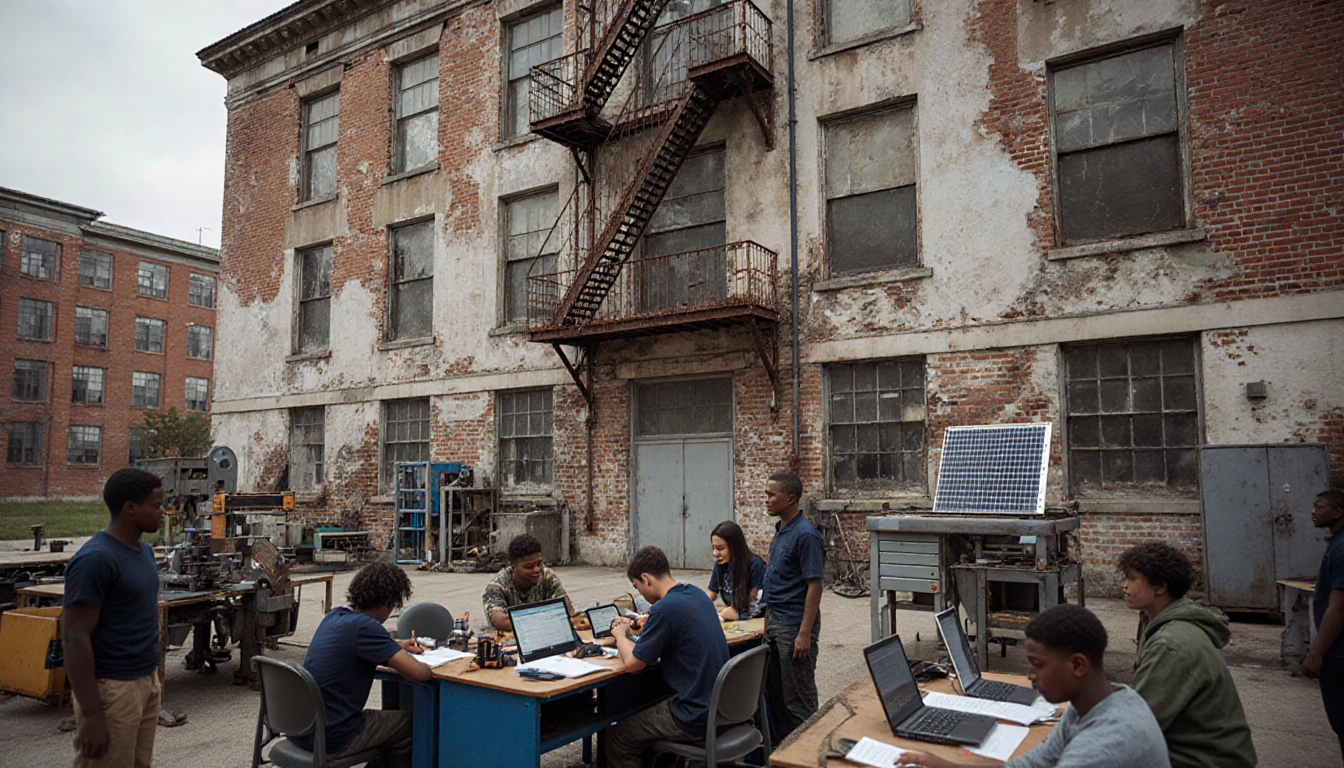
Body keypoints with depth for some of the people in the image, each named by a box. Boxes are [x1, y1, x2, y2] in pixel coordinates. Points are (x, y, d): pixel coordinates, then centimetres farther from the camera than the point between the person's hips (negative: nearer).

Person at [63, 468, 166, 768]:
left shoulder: (144, 550, 9)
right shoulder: (95, 559, -18)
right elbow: (75, 638, -20)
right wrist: (91, 715, -20)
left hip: (146, 683, 8)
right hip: (113, 689, -8)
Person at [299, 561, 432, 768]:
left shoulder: (334, 616, 4)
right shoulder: (365, 626, -21)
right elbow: (417, 673, -25)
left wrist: (396, 646, 21)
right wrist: (428, 667, -2)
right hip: (330, 739, -8)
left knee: (387, 719, 27)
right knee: (411, 724, 10)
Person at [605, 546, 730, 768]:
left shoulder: (665, 608, -21)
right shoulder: (697, 594, 4)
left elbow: (632, 663, -13)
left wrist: (620, 635, 5)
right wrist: (641, 631, 14)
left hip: (697, 719, -8)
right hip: (721, 707, 9)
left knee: (616, 738, 8)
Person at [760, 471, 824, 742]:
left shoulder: (805, 535, -18)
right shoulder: (780, 531, 11)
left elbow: (814, 586, -19)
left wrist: (805, 634, -22)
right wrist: (769, 621, 18)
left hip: (794, 625, -9)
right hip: (773, 620, 9)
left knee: (798, 696, 2)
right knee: (774, 690, 18)